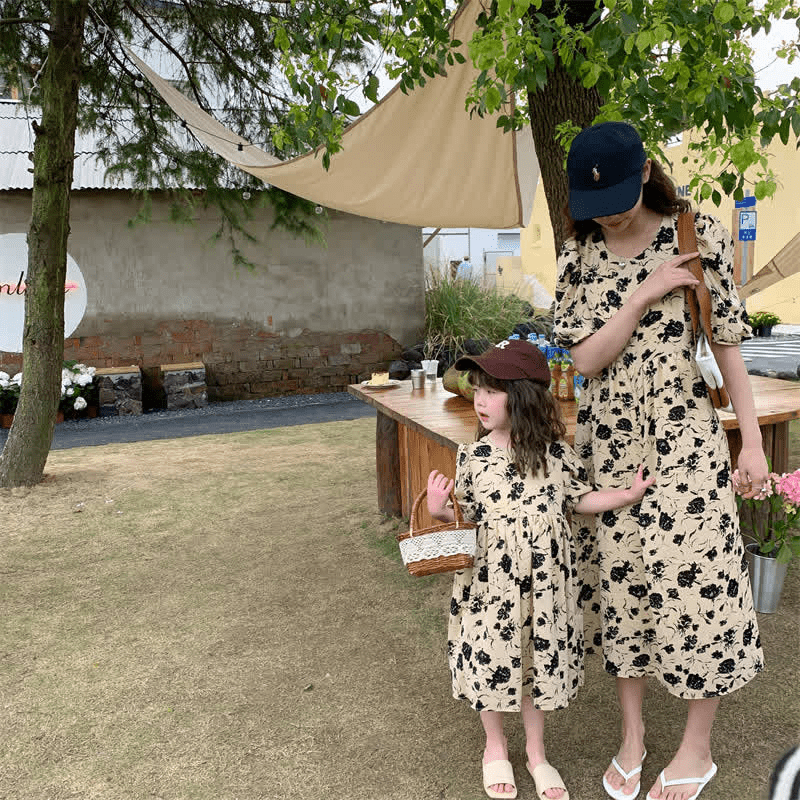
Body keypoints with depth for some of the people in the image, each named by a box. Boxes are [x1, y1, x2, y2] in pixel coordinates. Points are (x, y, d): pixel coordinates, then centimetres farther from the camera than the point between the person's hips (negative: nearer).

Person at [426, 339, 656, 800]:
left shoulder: (558, 454, -6)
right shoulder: (472, 458, -8)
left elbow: (580, 500, 7)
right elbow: (465, 518, -1)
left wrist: (630, 494, -1)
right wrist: (438, 510, -21)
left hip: (544, 583, 1)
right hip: (491, 581, 0)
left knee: (539, 661, 15)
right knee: (492, 658, 12)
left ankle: (537, 753, 38)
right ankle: (495, 745, 39)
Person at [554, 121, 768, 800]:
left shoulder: (698, 235, -3)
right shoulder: (579, 254, 3)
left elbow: (728, 341, -1)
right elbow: (585, 359, -4)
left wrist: (753, 440, -2)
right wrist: (645, 294, -16)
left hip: (682, 434, -2)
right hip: (607, 437, 3)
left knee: (695, 578, 1)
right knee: (619, 581, 10)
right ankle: (632, 736, 30)